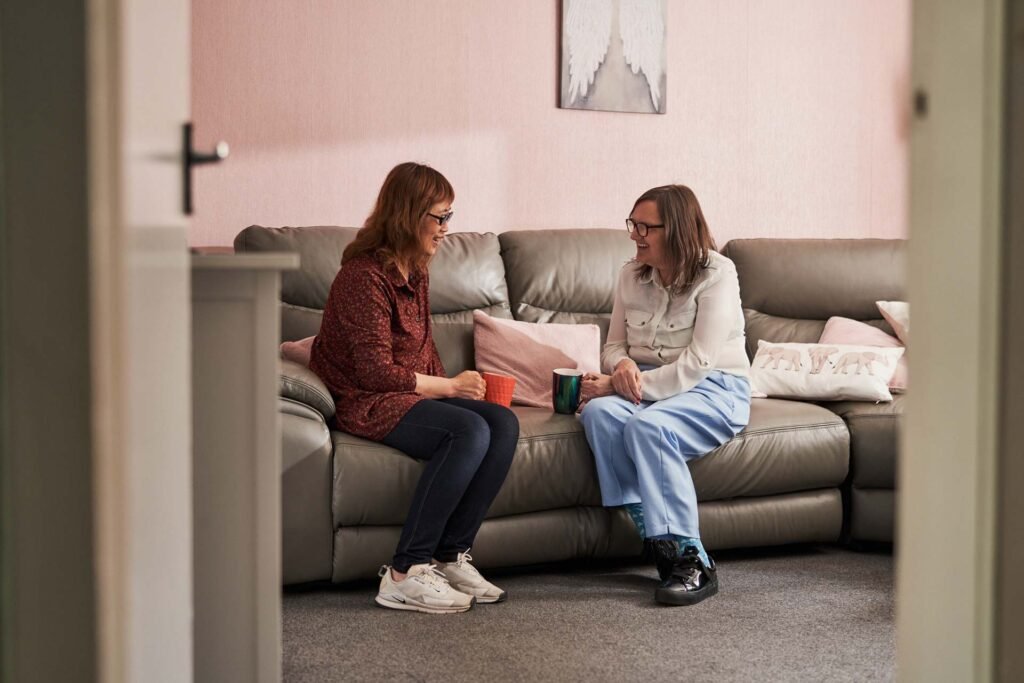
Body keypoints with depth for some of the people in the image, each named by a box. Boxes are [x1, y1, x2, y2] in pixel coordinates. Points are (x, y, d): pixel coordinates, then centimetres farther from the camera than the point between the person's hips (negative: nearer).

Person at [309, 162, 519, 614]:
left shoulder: (416, 272, 14)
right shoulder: (365, 275, -15)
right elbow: (377, 372, -19)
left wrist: (452, 387, 3)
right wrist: (451, 387, -10)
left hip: (412, 394, 9)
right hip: (366, 403, -9)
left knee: (503, 423, -16)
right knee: (469, 430, -31)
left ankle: (451, 556, -16)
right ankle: (405, 575, -29)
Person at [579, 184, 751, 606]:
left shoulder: (717, 274, -10)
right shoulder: (631, 276, 9)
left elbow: (697, 363, -18)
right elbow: (614, 346, 15)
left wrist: (623, 384, -22)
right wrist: (622, 366, -12)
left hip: (715, 389, -5)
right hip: (648, 386, 5)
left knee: (646, 425, -36)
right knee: (598, 412, -29)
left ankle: (692, 563, -30)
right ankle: (663, 542, -29)